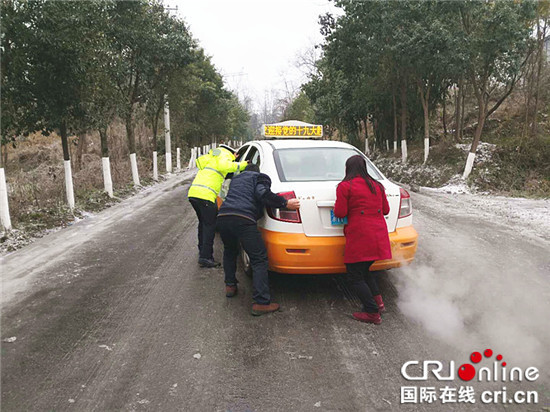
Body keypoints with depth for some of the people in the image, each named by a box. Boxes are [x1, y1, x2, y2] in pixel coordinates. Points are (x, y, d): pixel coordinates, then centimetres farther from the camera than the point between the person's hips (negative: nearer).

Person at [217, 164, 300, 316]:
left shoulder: (236, 179, 36)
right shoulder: (259, 177, 16)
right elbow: (262, 194, -5)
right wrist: (285, 203, 0)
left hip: (223, 216, 7)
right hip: (243, 219, -6)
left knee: (230, 252, 33)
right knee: (259, 259, 0)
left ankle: (230, 286, 37)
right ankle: (261, 303, -5)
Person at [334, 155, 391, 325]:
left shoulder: (345, 186, -6)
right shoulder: (377, 186, 12)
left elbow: (340, 213, -8)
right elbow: (385, 210, 18)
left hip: (359, 237, -7)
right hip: (379, 234, 7)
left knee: (354, 277, 3)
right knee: (365, 270, 23)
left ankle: (373, 313, 2)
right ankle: (378, 301, 15)